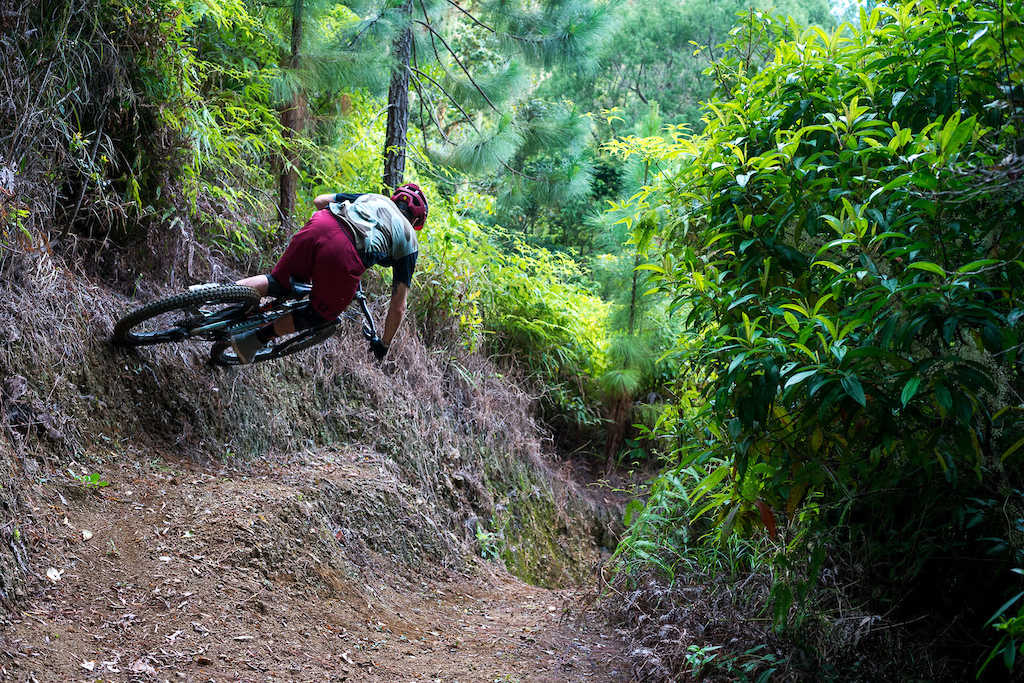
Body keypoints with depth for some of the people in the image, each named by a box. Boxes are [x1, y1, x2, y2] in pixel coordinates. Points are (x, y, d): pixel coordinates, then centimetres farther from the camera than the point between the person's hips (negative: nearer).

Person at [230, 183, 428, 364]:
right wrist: (384, 344, 37)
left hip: (319, 225, 4)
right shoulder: (409, 240, 27)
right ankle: (254, 339, 13)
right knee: (321, 315, 20)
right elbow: (398, 307, 25)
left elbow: (319, 200, 34)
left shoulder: (373, 198, 37)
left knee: (279, 282, 26)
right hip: (345, 255, -4)